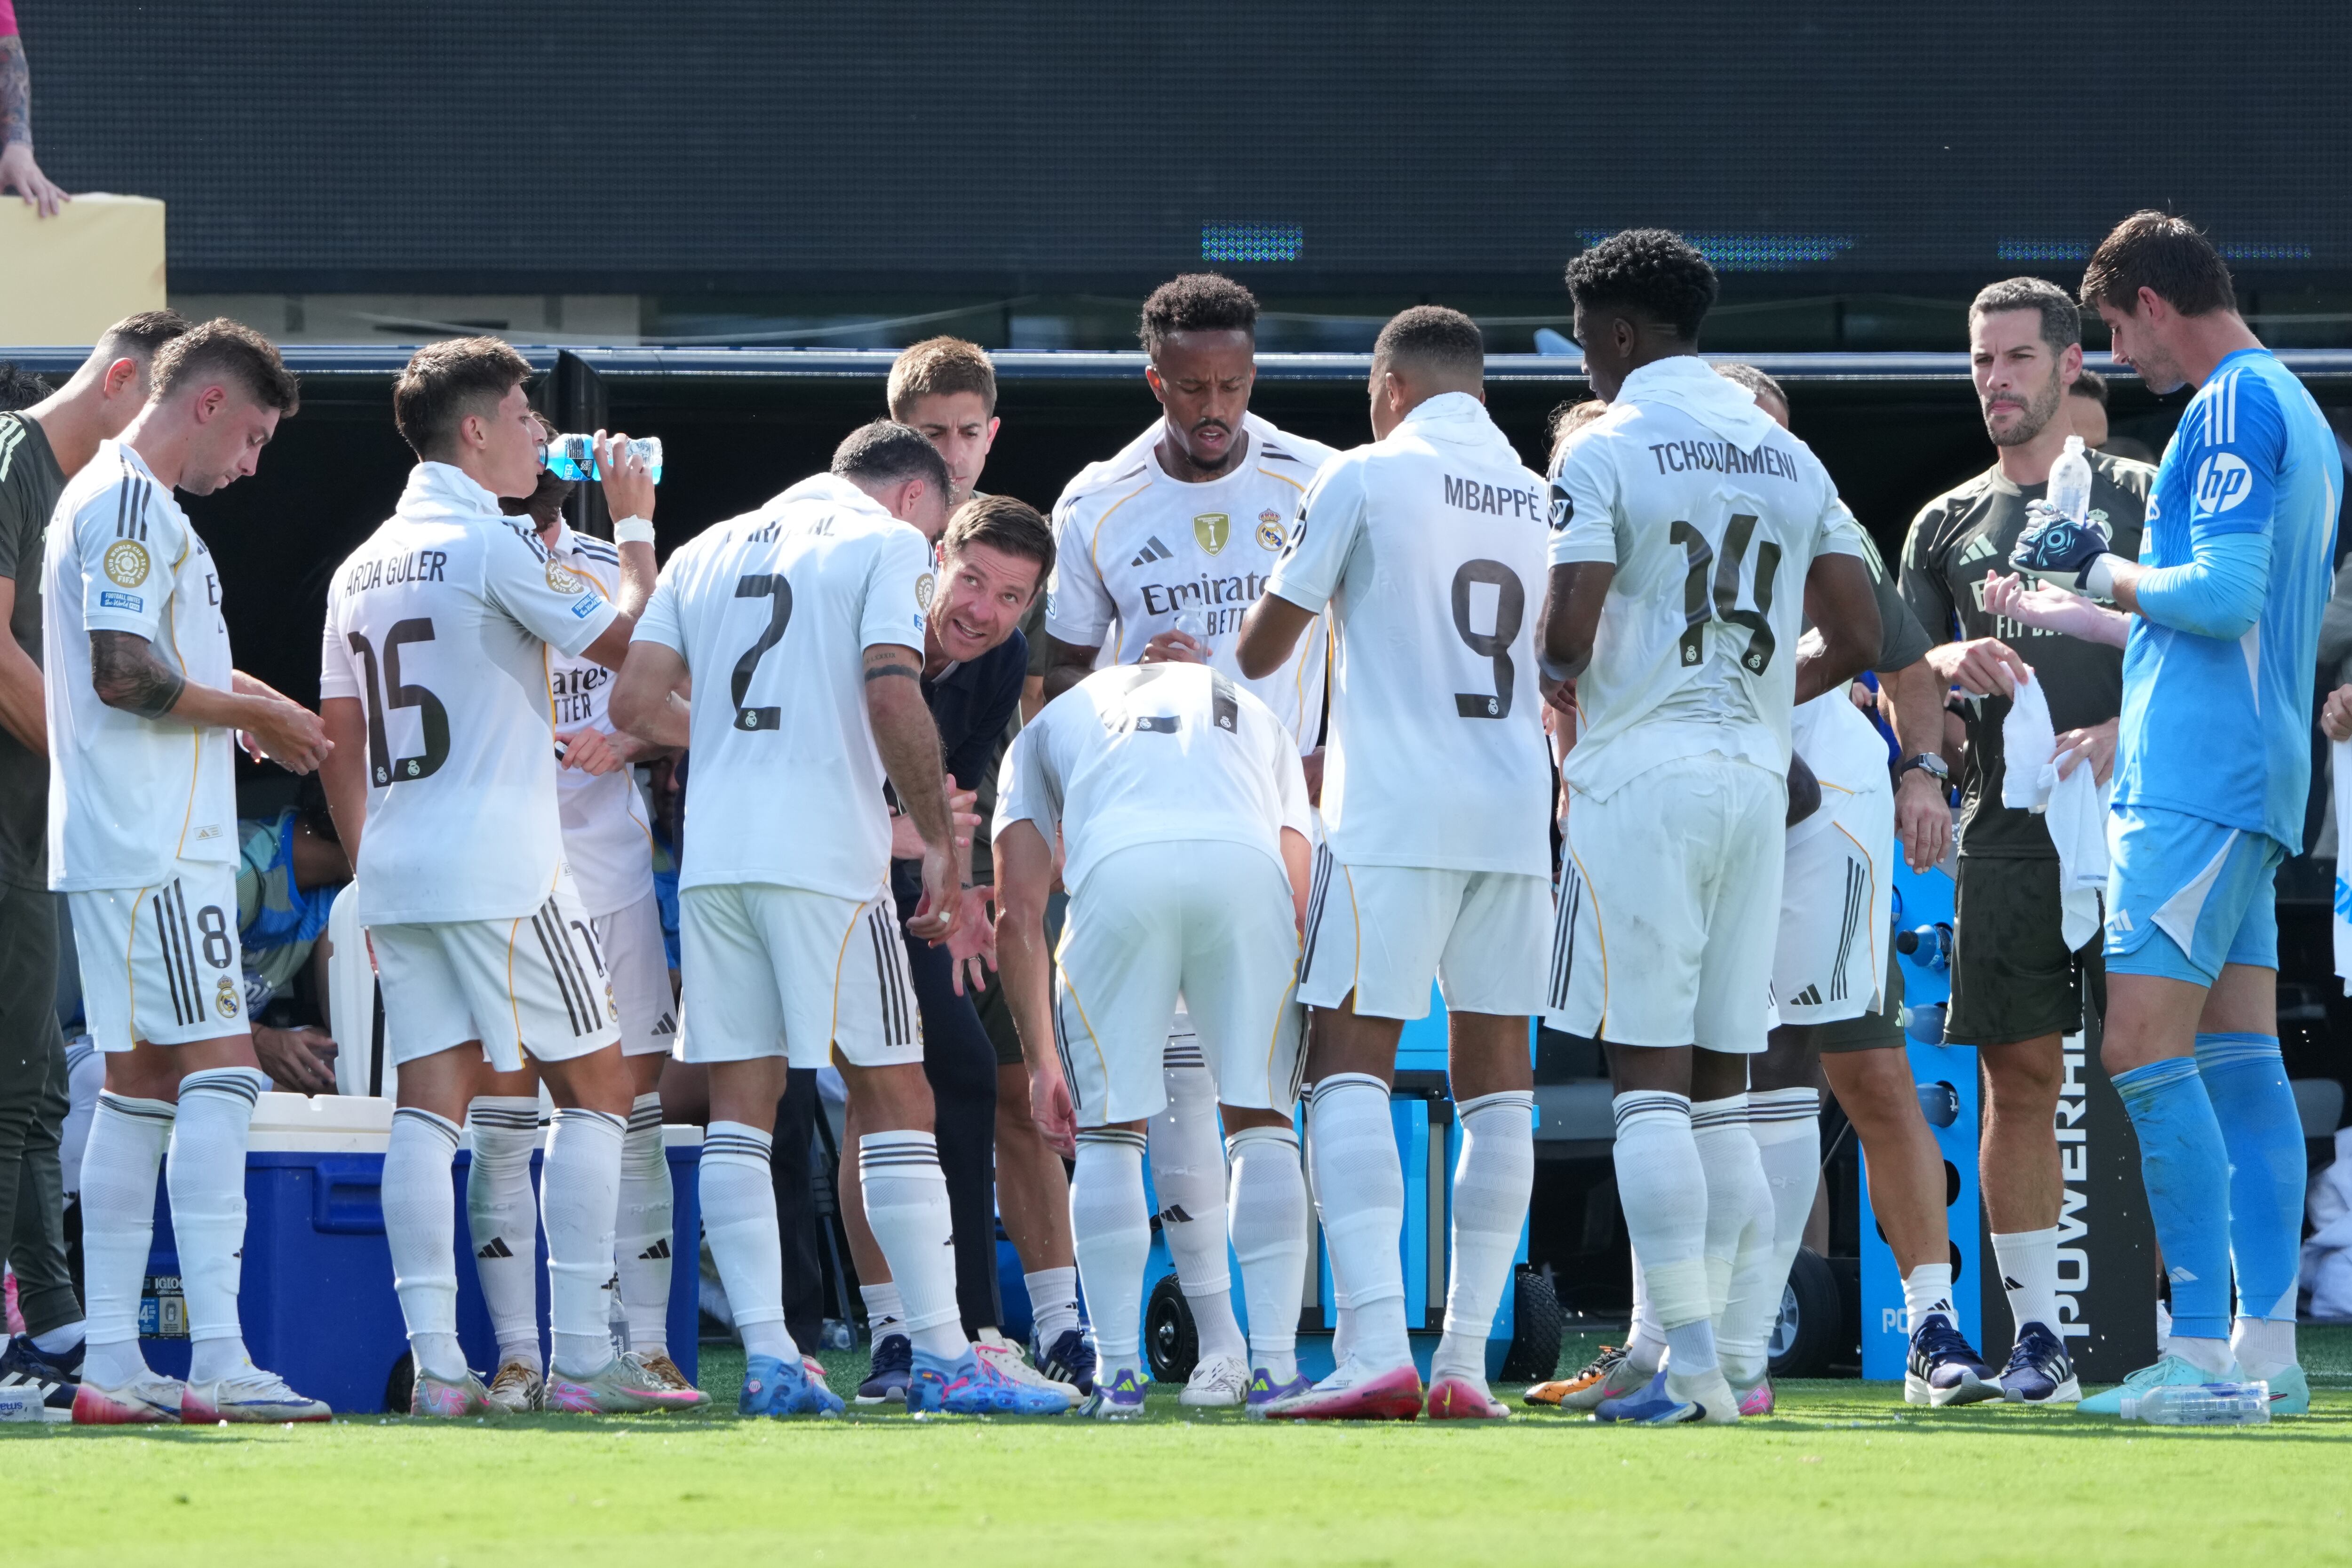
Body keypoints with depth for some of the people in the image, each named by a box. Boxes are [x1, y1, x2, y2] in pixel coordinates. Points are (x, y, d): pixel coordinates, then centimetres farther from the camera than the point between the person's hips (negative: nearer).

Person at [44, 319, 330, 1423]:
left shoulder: (122, 500, 21)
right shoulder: (129, 504, -12)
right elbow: (124, 676, -20)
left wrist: (234, 696, 11)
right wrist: (254, 712, -9)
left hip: (128, 848, 11)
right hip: (152, 847, -11)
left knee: (142, 1083, 9)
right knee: (220, 1070, -13)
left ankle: (110, 1363, 9)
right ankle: (217, 1359, -19)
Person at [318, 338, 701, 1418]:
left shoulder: (362, 568, 15)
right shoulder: (491, 546, -9)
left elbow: (341, 746, 17)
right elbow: (627, 639, -8)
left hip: (395, 870, 7)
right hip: (500, 870, -7)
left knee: (431, 1102, 3)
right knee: (595, 1083, 2)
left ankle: (434, 1361, -6)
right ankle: (582, 1358, -3)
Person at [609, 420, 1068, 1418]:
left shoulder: (710, 550, 20)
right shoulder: (887, 543, 2)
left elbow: (634, 705, 12)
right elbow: (892, 700, -12)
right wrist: (943, 846, -6)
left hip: (712, 851, 5)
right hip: (824, 854, -5)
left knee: (739, 1106, 6)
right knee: (892, 1099, -1)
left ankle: (767, 1359, 0)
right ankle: (941, 1361, -4)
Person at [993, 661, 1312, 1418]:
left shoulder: (1051, 724, 36)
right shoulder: (1260, 723, 40)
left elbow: (1021, 913, 24)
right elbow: (1298, 901, 27)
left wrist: (1043, 1060, 25)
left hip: (1120, 871, -1)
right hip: (1248, 866, 1)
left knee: (1109, 1130, 13)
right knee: (1263, 1122, 14)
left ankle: (1118, 1373, 8)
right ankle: (1276, 1367, 6)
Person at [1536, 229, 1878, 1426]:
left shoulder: (1607, 452, -7)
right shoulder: (1788, 458, 12)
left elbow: (1568, 637, -15)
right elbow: (1856, 638, 11)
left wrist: (1546, 661, 8)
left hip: (1641, 773, -6)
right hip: (1756, 773, 6)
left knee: (1647, 1078, -7)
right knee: (1720, 1084, 10)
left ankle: (1690, 1361, -15)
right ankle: (1716, 1355, 8)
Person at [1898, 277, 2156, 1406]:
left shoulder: (2138, 497, 8)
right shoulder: (1947, 525, 18)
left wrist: (2123, 735, -16)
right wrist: (1952, 665, -9)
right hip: (2005, 834, 3)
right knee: (2018, 1079, 0)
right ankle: (2036, 1332, 4)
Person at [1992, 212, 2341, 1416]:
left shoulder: (2234, 407, -11)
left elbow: (2224, 594, -20)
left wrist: (2105, 568, -5)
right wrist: (2075, 615, 33)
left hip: (2196, 781, -10)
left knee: (2147, 1053, -11)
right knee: (2239, 1057, 8)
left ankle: (2201, 1348, -15)